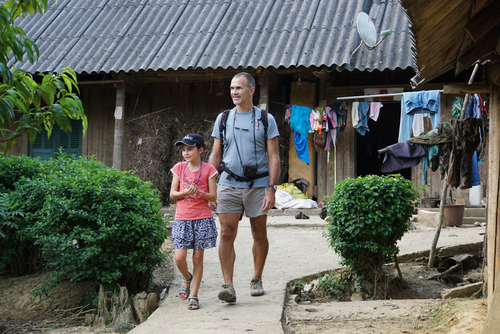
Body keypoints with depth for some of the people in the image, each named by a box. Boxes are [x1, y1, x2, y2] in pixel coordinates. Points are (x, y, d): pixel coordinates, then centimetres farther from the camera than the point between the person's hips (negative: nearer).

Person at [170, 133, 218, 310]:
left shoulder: (208, 169, 0)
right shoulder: (179, 168, 6)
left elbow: (213, 196, -1)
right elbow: (172, 194, 6)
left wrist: (199, 192, -19)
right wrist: (185, 193, -14)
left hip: (202, 219, -1)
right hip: (182, 218, 2)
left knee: (198, 257, 2)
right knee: (179, 258, -7)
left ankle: (193, 295, 11)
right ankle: (187, 278, 26)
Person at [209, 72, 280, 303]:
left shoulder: (266, 119, 3)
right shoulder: (223, 119, 10)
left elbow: (273, 157, 1)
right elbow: (215, 156, 13)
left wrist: (271, 189, -8)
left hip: (258, 184, -1)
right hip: (228, 185, 1)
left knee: (259, 235, 7)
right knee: (227, 234, -8)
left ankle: (256, 280, 23)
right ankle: (228, 285, -8)